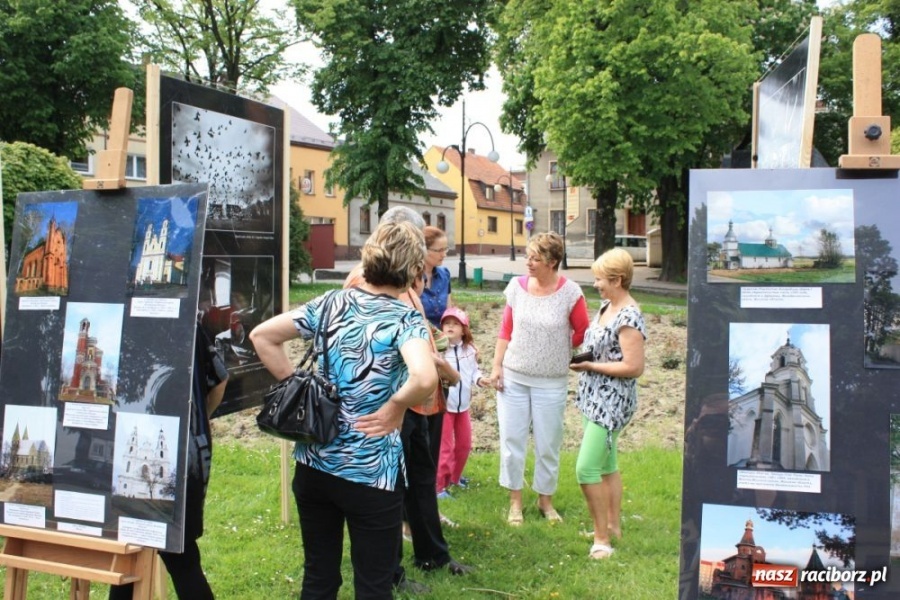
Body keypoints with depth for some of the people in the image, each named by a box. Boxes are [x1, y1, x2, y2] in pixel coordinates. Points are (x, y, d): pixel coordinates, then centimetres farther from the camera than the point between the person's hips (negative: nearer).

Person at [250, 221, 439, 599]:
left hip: (313, 464, 5)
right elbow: (424, 378, -33)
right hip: (371, 472, -5)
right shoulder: (405, 318, -13)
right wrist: (394, 409, -15)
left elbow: (261, 336, 4)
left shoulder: (332, 303, 1)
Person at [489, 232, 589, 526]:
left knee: (548, 444, 10)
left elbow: (582, 333, -1)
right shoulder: (517, 286, -2)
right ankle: (515, 501, 22)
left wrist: (558, 350, 5)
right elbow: (505, 329, 4)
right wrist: (497, 366, 0)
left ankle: (545, 499, 29)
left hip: (551, 382, -2)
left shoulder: (570, 292, -11)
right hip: (513, 377, 2)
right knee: (511, 440, 7)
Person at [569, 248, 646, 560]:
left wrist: (590, 366, -19)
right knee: (607, 464, 19)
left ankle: (602, 537, 2)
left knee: (586, 468, -10)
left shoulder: (629, 317, -20)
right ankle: (613, 525, 32)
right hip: (596, 397, 10)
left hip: (612, 402, -10)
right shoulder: (606, 307, 9)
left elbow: (634, 367, -23)